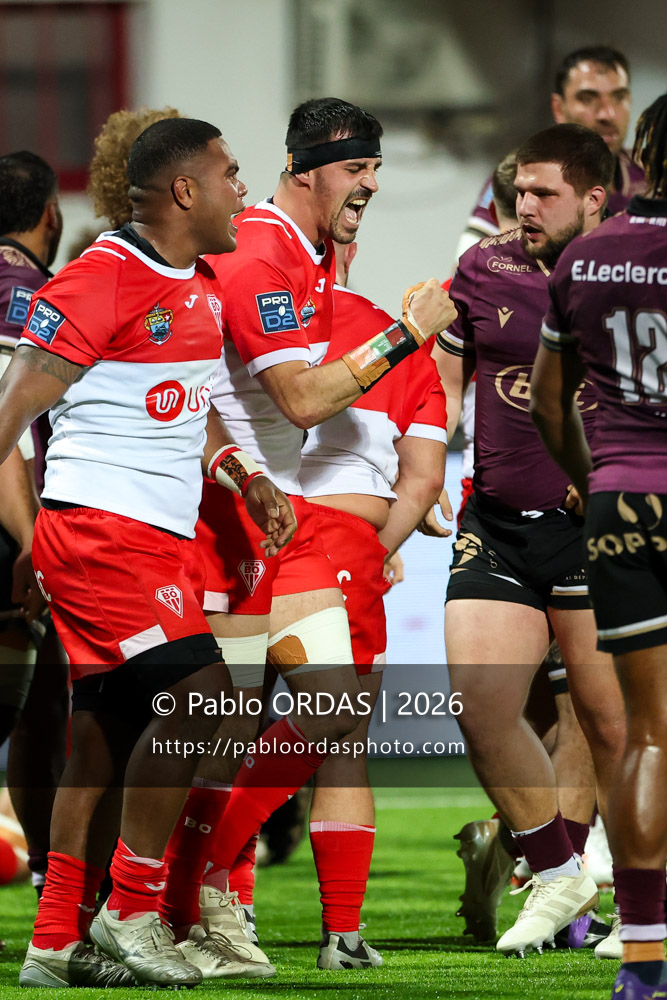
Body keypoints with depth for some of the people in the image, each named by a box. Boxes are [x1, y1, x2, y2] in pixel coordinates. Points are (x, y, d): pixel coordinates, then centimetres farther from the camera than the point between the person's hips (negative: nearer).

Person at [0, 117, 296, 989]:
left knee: (107, 739, 8)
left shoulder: (202, 287, 16)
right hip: (100, 530, -9)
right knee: (198, 692, -16)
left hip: (162, 539, 9)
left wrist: (245, 478, 13)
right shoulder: (103, 279, -13)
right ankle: (130, 912, -9)